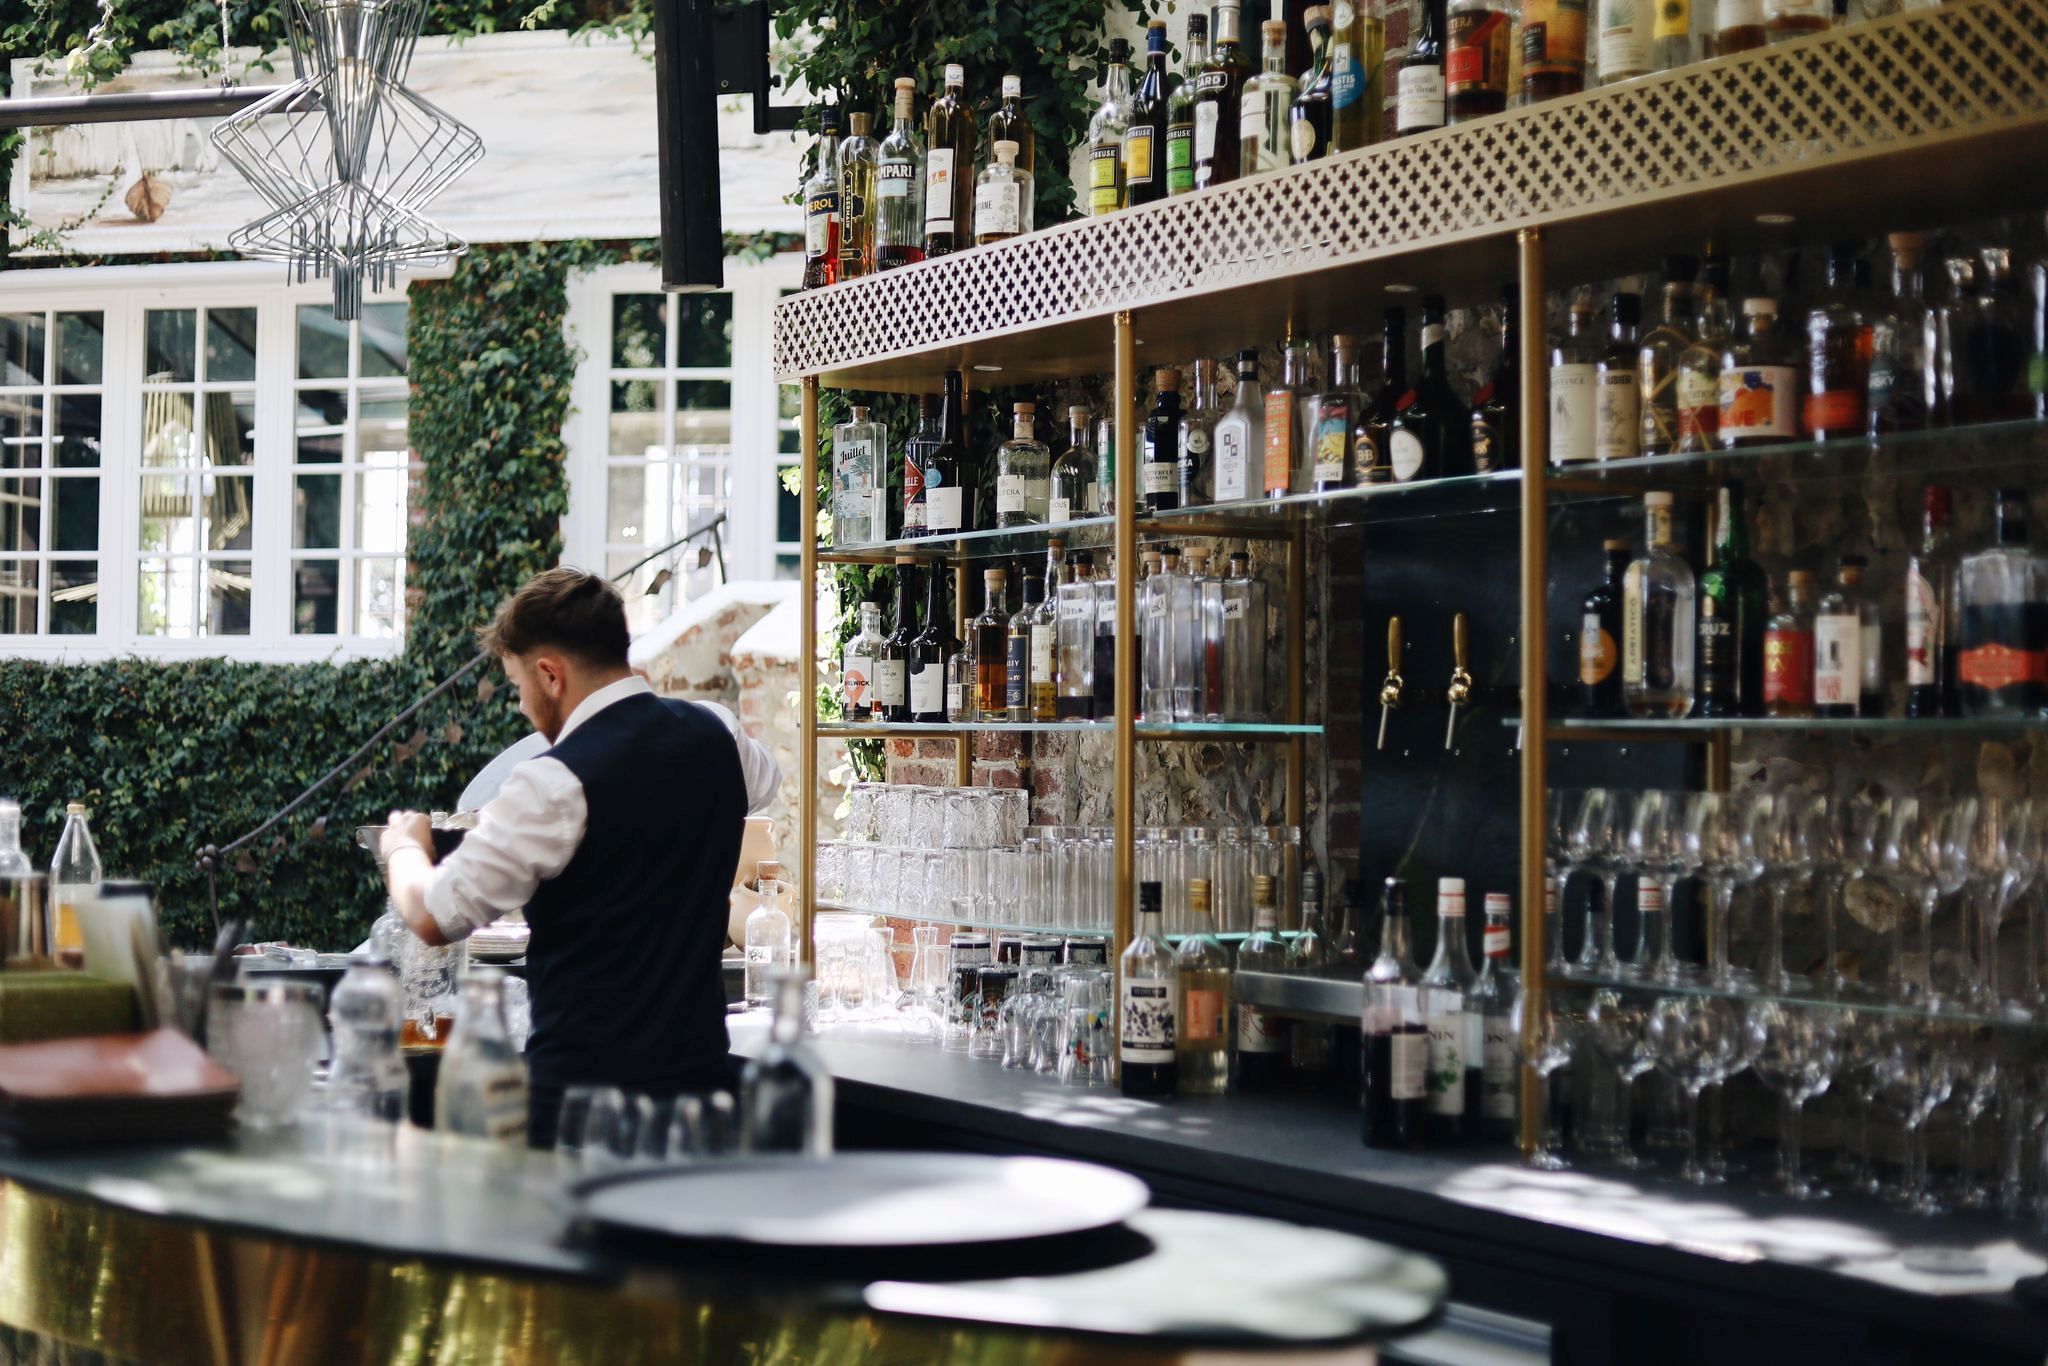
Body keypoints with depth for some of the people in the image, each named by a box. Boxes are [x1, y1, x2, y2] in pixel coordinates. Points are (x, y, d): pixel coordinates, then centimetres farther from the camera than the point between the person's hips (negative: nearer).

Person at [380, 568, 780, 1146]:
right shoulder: (718, 734, 3)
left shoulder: (555, 784, -18)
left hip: (581, 1083, -7)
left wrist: (405, 848, 11)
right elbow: (763, 779, 31)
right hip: (698, 1065, 7)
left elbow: (432, 918, -11)